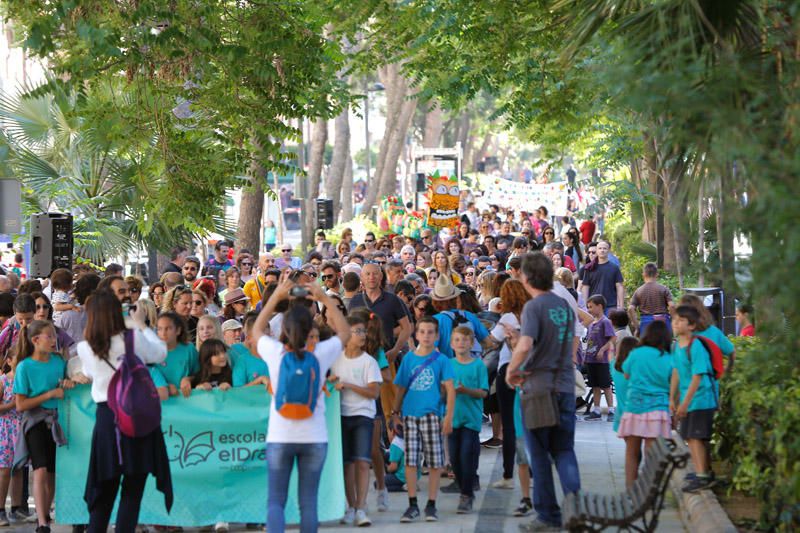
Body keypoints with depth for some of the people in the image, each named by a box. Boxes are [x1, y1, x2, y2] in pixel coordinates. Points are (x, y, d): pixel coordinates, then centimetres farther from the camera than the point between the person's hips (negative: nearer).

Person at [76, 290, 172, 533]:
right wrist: (141, 325, 19)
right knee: (132, 490, 2)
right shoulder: (133, 339, -10)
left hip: (105, 417, 3)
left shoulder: (85, 348, -3)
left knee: (104, 489, 14)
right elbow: (160, 353, 8)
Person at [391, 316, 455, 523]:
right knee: (410, 461, 1)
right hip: (410, 415, 2)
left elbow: (450, 389, -3)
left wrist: (449, 417, -9)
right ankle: (412, 504, 9)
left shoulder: (441, 360, 0)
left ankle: (431, 505, 12)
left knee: (435, 462, 1)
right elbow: (401, 388, 13)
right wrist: (395, 411, 10)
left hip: (432, 415, -2)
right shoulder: (408, 358, 7)